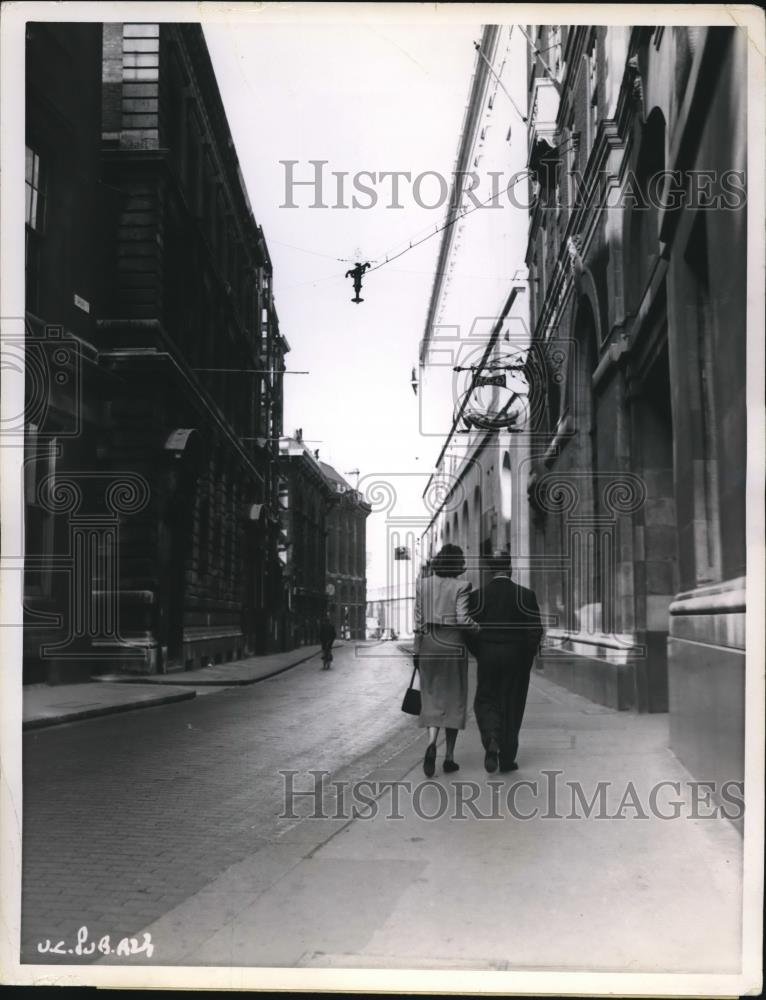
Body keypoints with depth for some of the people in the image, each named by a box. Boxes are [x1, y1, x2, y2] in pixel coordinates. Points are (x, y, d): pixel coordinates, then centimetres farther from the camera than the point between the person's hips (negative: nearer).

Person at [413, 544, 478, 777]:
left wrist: (417, 652, 10)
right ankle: (449, 757, 10)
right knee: (453, 700, 9)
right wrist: (479, 628, 3)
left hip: (428, 644, 3)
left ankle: (431, 743, -18)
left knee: (432, 699, 9)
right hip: (453, 644, -3)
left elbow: (418, 620, 4)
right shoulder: (460, 586, -8)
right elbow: (462, 618, -17)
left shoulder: (423, 584, 2)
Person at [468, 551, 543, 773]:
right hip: (517, 660, 0)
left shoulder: (477, 596, -3)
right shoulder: (526, 595, -5)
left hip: (487, 658, 0)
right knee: (511, 706, 9)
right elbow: (536, 631, -5)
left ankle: (491, 740, -16)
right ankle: (507, 759, 12)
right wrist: (526, 657, 10)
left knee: (485, 701, 11)